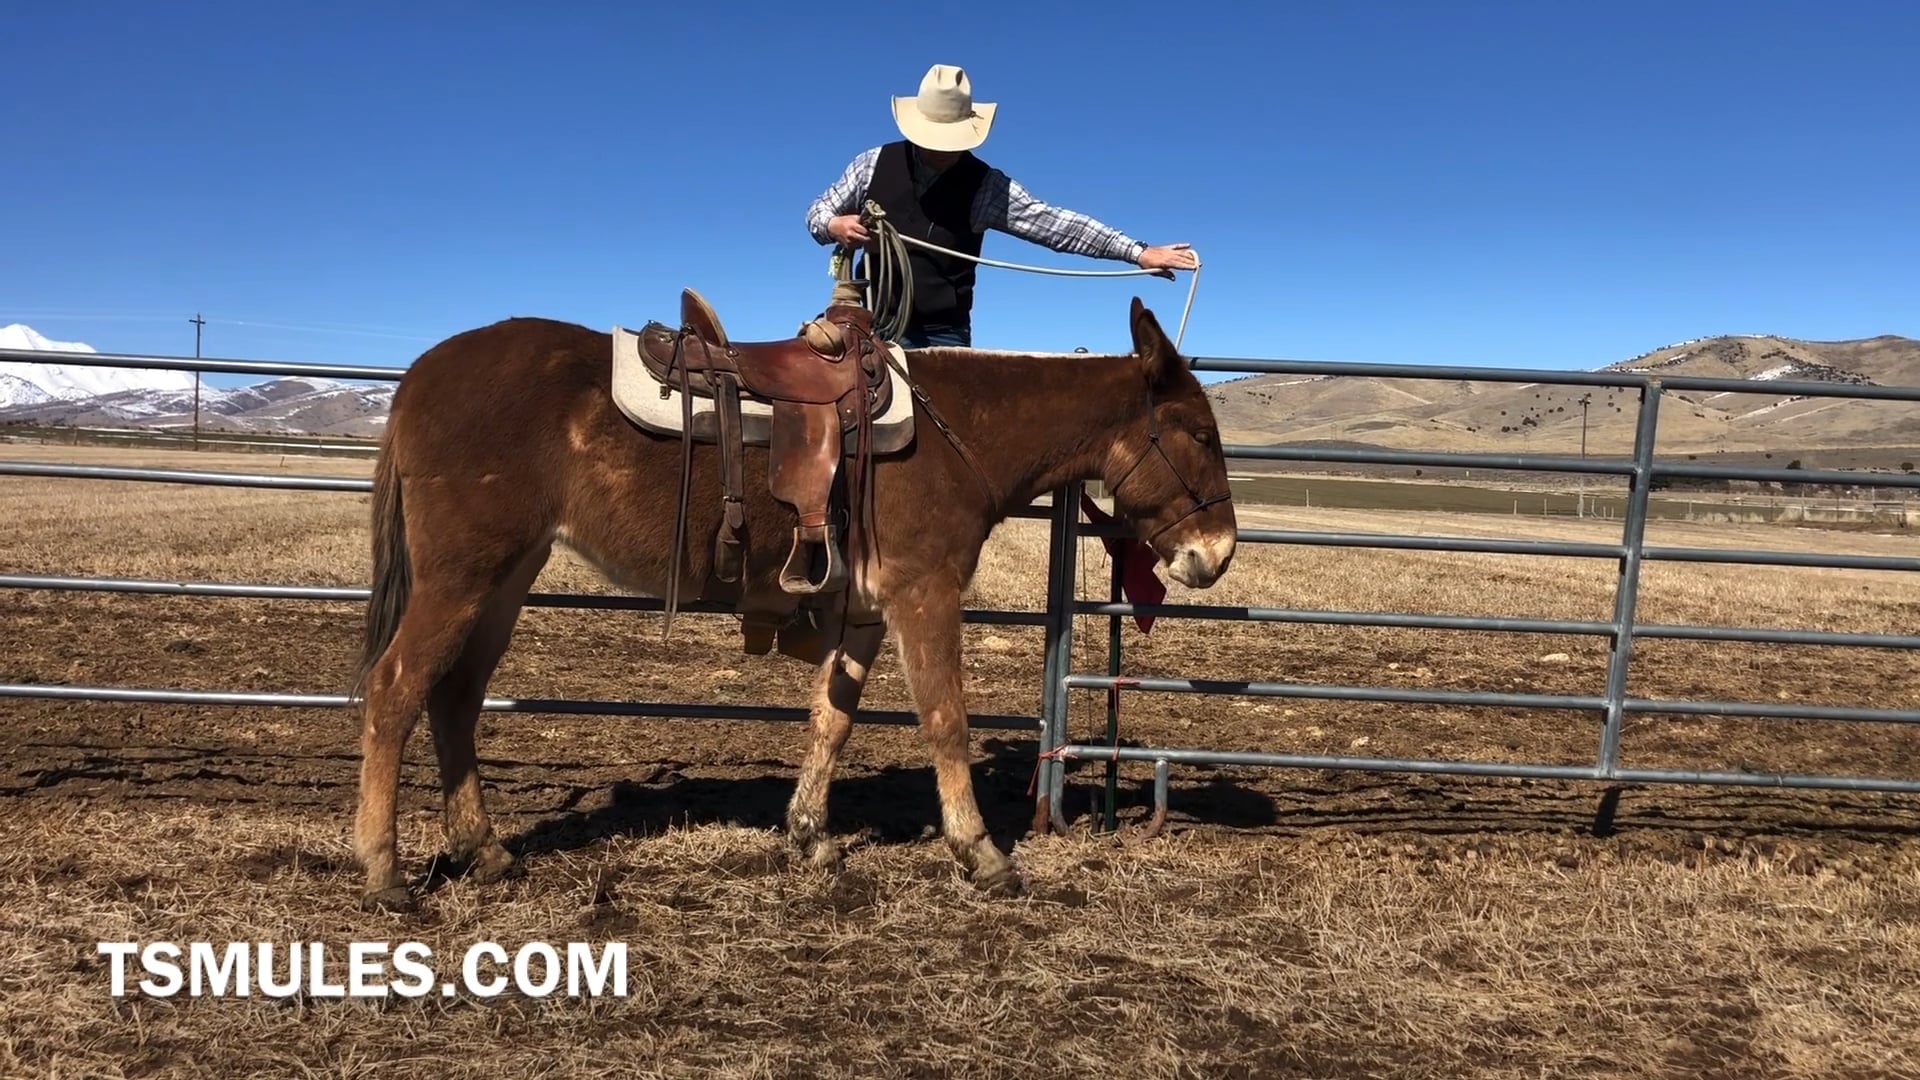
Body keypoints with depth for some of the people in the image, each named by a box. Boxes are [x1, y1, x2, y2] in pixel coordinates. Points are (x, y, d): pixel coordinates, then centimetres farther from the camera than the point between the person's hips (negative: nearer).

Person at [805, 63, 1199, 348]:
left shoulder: (985, 186, -4)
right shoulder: (875, 164, 1)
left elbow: (1055, 224, -6)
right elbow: (818, 211, 11)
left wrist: (1138, 252, -12)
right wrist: (834, 226, -16)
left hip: (943, 335, -1)